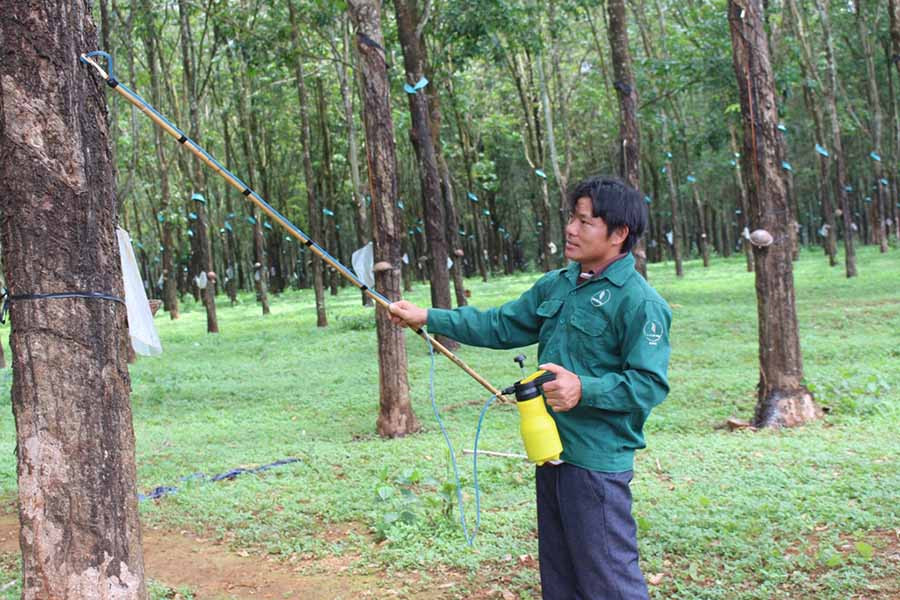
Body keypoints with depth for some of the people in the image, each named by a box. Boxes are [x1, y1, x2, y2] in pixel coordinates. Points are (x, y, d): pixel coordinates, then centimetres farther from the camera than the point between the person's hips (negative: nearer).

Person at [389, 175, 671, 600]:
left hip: (597, 460, -8)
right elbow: (501, 326, 14)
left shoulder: (640, 302, -15)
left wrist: (584, 390, -30)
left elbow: (650, 383, -19)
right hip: (551, 451, 9)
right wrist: (428, 318, 9)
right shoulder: (556, 285, 10)